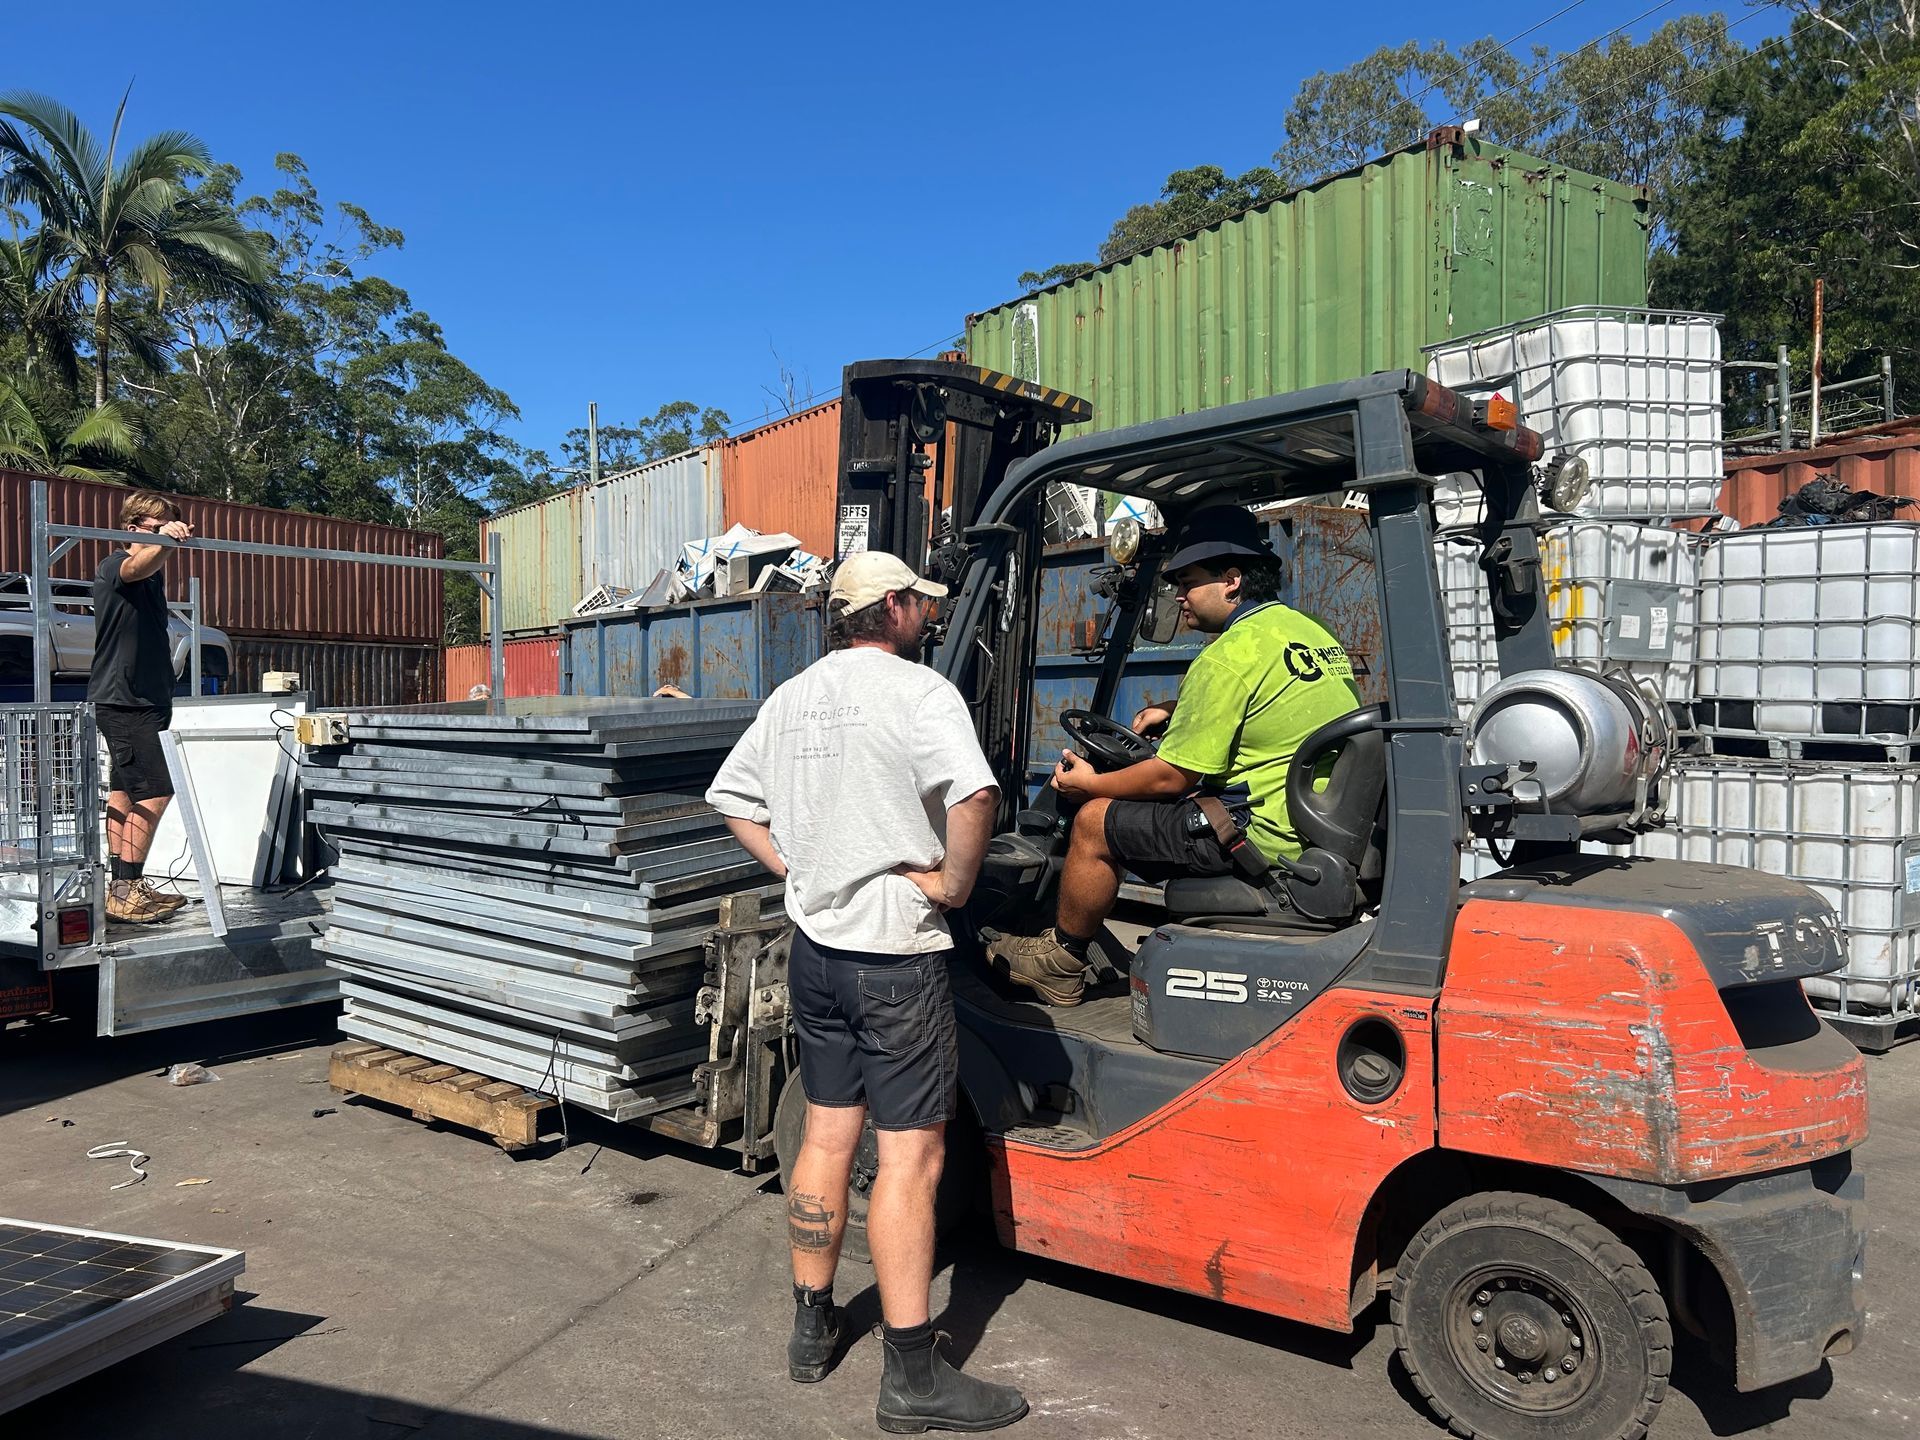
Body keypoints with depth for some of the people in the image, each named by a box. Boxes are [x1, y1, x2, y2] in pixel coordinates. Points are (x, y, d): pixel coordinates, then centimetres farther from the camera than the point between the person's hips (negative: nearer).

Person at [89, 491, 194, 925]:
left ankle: (123, 888, 18)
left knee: (125, 792, 12)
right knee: (155, 791, -14)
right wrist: (162, 540, -54)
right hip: (120, 698, -9)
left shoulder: (154, 576, 16)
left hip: (144, 700, 9)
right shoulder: (112, 567, -11)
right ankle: (125, 891, -11)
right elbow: (137, 567, -37)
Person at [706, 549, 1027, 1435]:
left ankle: (812, 1328, 31)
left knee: (827, 1136, 18)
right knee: (911, 1155, 0)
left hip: (814, 947, 8)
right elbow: (973, 796, -30)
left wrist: (796, 866, 11)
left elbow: (732, 798, 17)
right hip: (896, 956, -7)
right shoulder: (918, 691, -14)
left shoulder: (791, 697, 9)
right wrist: (955, 883, -16)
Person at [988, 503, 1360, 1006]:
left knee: (1095, 822, 0)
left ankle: (1059, 964, 19)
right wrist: (1177, 712, 24)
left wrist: (1090, 784, 2)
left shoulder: (1229, 655, -17)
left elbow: (1172, 778, -14)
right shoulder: (1314, 633, 11)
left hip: (1270, 839, -10)